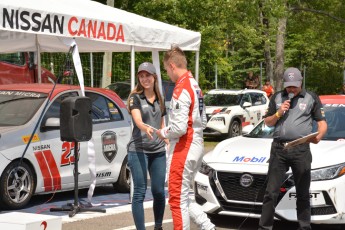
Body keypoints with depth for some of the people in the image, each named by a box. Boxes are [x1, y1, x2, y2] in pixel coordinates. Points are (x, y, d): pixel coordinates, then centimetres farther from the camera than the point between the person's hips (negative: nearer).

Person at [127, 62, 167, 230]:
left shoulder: (159, 99, 13)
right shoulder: (135, 98, -4)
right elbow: (137, 120, -22)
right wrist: (145, 128, -43)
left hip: (158, 150, 5)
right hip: (138, 150, -5)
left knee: (159, 191, 7)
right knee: (140, 192, -5)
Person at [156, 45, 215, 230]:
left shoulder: (181, 90, -18)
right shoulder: (195, 86, 11)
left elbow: (179, 128, -23)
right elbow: (202, 121, 17)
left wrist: (163, 133, -4)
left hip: (183, 149, -10)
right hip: (197, 147, 10)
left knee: (178, 200, 0)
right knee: (183, 197, 18)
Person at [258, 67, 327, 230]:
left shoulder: (311, 98, 6)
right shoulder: (277, 98, 12)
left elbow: (322, 123, 5)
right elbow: (268, 122, 16)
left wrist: (319, 136, -17)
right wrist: (278, 113, -4)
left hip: (301, 149, -1)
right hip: (278, 148, 2)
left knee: (303, 193, 5)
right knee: (271, 192, 1)